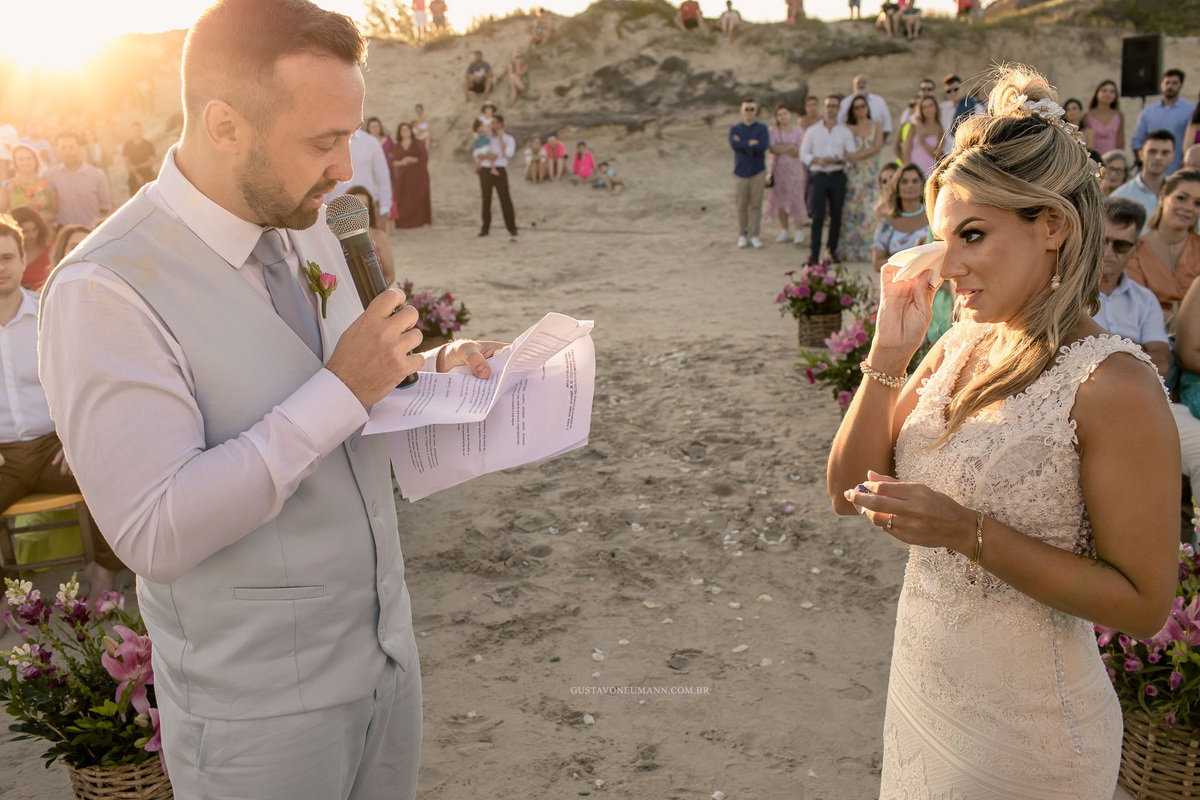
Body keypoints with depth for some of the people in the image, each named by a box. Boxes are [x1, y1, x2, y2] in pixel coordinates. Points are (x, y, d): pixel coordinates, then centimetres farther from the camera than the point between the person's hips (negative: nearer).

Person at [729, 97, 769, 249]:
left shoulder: (762, 128, 6)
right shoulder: (735, 129, 9)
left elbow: (764, 146, -13)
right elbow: (734, 144, -12)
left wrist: (743, 144, -10)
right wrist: (751, 143, -12)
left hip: (758, 172, 0)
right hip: (740, 172, 1)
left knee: (756, 205, -2)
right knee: (741, 206, 2)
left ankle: (753, 235, 3)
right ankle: (742, 235, 10)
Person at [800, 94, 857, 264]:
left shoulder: (845, 132, 9)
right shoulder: (812, 131, 9)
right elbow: (803, 153, 6)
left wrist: (839, 160, -14)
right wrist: (817, 160, -12)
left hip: (838, 177, 2)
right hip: (818, 176, -2)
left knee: (836, 215, 4)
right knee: (817, 215, -9)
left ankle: (833, 249, 15)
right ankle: (813, 253, -11)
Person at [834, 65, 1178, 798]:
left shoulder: (1111, 385, -20)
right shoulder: (962, 343, -1)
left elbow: (1143, 604, -18)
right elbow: (848, 489, 0)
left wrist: (968, 532, -26)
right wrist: (890, 352, -10)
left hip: (1024, 730, -6)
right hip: (921, 685, 6)